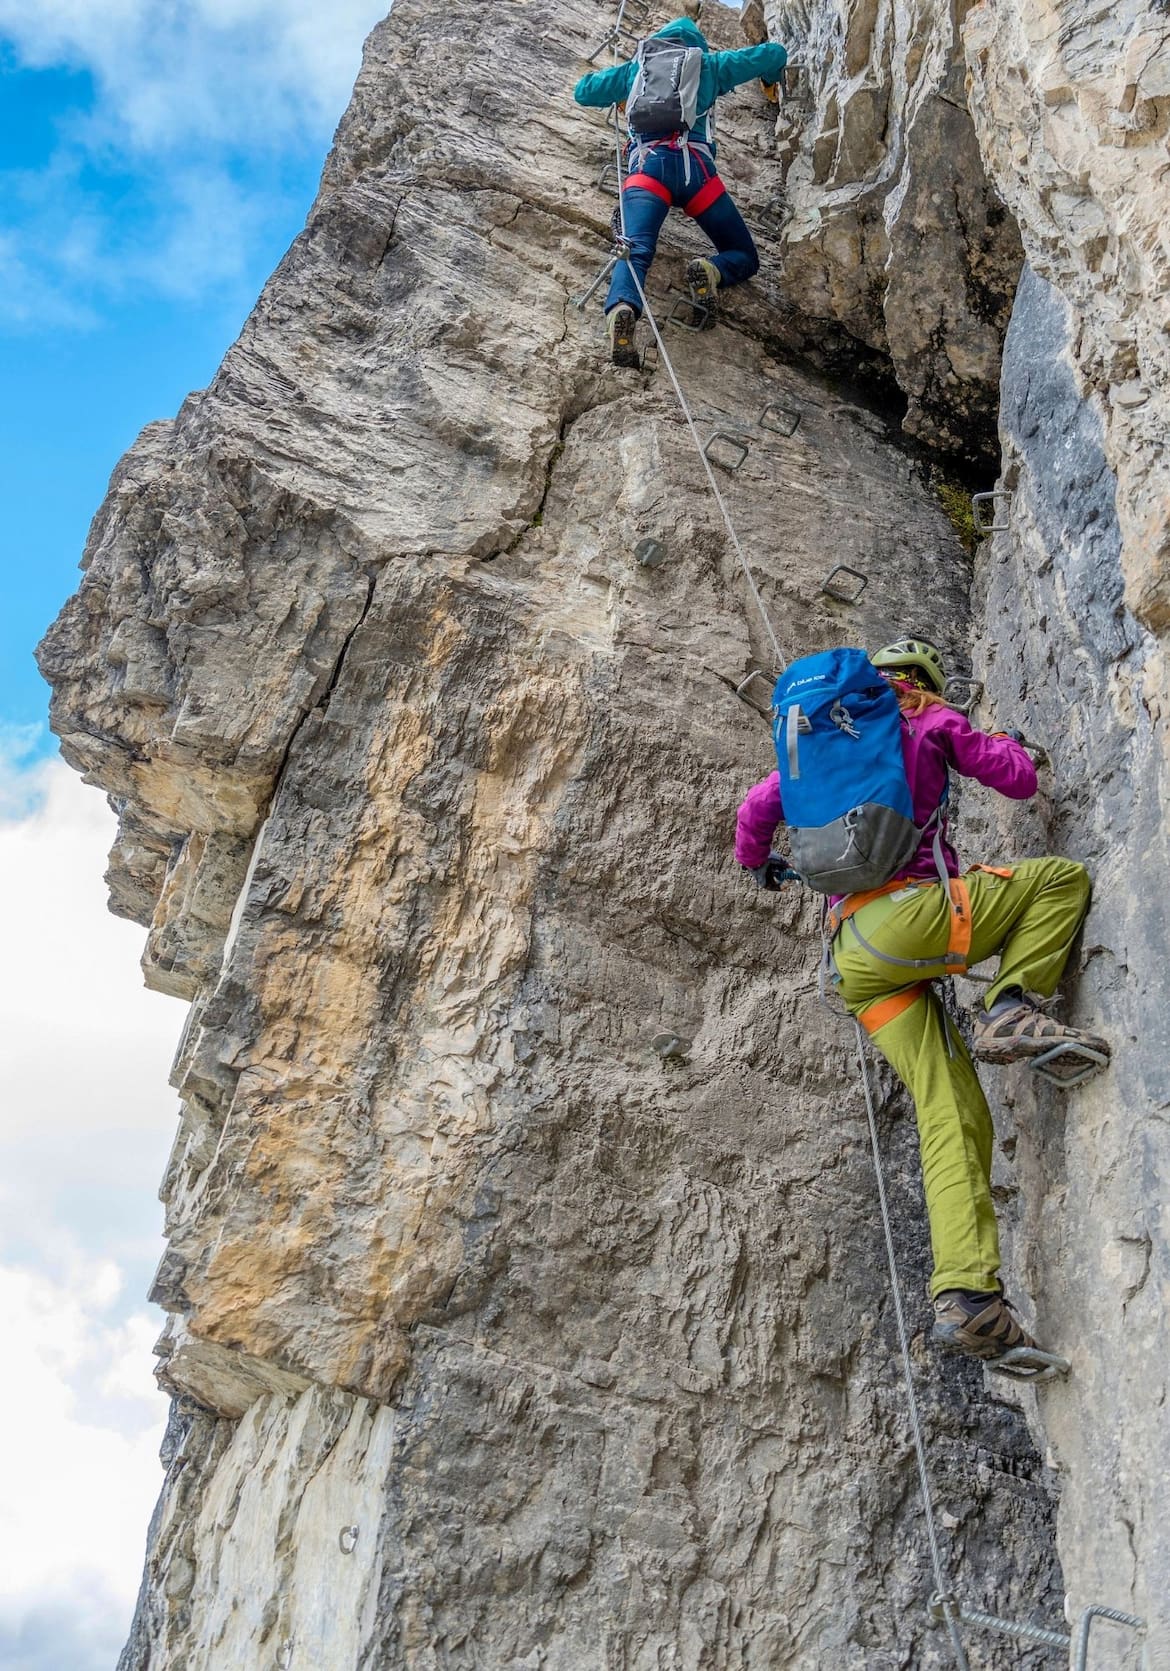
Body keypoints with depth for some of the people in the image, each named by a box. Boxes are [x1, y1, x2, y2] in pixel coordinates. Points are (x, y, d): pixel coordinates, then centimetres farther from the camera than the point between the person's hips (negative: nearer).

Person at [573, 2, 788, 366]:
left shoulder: (635, 68, 27)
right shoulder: (709, 64, 25)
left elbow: (582, 91, 35)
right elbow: (775, 53, 29)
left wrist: (619, 95, 53)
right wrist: (770, 79, 51)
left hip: (647, 166, 1)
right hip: (694, 167, 0)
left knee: (635, 252, -21)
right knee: (743, 256, 11)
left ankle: (621, 308, -55)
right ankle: (712, 271, -25)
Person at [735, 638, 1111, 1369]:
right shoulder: (930, 719, 11)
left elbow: (760, 807, 26)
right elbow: (1020, 780, 13)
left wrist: (758, 861, 47)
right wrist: (1010, 743, 36)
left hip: (854, 958, 6)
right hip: (907, 914, -6)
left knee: (954, 1117, 0)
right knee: (1064, 877, 9)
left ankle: (966, 1295, -13)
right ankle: (1012, 1010, -10)